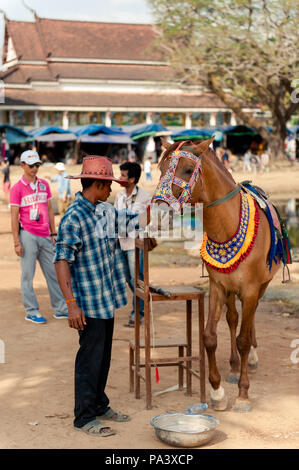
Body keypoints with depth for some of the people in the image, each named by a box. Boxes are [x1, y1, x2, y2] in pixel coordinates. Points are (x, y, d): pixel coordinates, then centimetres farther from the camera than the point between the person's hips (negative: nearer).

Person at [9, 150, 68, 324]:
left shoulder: (44, 184, 12)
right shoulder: (17, 188, -4)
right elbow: (14, 217, -6)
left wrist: (53, 233, 12)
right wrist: (17, 242, -10)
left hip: (45, 236, 5)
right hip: (28, 236, -5)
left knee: (53, 272, 8)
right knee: (28, 275, 0)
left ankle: (61, 309, 17)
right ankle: (31, 312, 8)